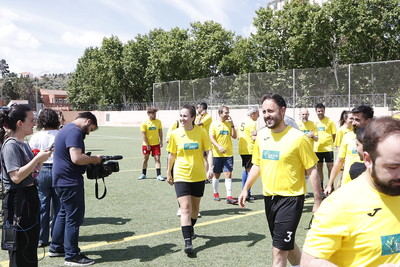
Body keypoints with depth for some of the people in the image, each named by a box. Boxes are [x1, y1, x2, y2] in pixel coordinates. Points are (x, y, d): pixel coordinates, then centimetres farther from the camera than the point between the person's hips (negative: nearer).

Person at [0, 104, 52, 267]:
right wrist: (38, 158, -20)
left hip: (30, 198, 10)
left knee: (31, 246, 19)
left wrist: (41, 159, 4)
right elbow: (16, 177, -24)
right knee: (20, 254, 1)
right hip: (17, 200, -10)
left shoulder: (23, 144, 11)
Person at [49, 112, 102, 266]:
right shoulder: (75, 132, -18)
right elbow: (76, 158, -29)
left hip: (63, 181, 11)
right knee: (74, 217, -3)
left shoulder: (67, 129, 15)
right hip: (70, 182, -11)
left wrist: (89, 160, 7)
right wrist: (94, 159, -14)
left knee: (64, 213, 20)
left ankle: (56, 247, 30)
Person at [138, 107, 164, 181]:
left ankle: (159, 175, -5)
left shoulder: (158, 121, 0)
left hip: (156, 144, 1)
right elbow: (144, 135, -10)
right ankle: (143, 174, 25)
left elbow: (160, 132, 9)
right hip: (146, 144, -1)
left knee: (157, 159, -6)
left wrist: (161, 141, 3)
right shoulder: (144, 123, -9)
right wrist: (147, 145, -13)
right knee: (145, 159, 11)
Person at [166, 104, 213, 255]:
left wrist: (210, 167, -17)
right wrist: (169, 173, 12)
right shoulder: (175, 134, -5)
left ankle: (190, 229, 42)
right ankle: (188, 241, -11)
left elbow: (208, 151, -2)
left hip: (198, 175, 2)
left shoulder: (201, 132, -6)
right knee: (185, 208, -11)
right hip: (181, 175, -1)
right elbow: (171, 155, 6)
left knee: (195, 207, 17)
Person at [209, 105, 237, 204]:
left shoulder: (229, 123, 7)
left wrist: (232, 125, -6)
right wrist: (219, 147, -21)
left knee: (228, 174, -6)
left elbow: (234, 136, 4)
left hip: (228, 153, 2)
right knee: (216, 174, 10)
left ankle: (229, 197, -8)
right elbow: (211, 138, -7)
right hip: (217, 154, -2)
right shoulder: (214, 124, -2)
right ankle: (215, 193, 29)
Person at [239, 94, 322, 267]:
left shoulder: (297, 137, -14)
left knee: (278, 250, -5)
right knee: (286, 244, 22)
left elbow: (312, 170, -9)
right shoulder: (261, 135, 3)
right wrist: (245, 189, 12)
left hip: (290, 199, -6)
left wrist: (317, 202, -9)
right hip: (269, 197, 6)